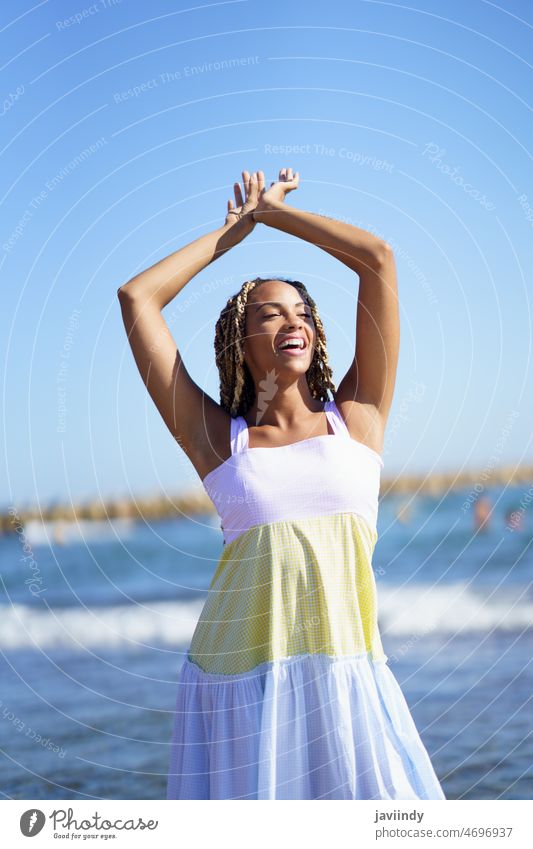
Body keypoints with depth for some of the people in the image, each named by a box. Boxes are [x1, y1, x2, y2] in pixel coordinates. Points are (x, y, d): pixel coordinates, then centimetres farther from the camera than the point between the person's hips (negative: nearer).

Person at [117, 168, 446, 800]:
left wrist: (271, 210, 16)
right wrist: (233, 230, 17)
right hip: (237, 682, 0)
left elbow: (377, 258, 6)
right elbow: (136, 297, 8)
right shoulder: (218, 438, 8)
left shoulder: (356, 416, 9)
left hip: (348, 680, 0)